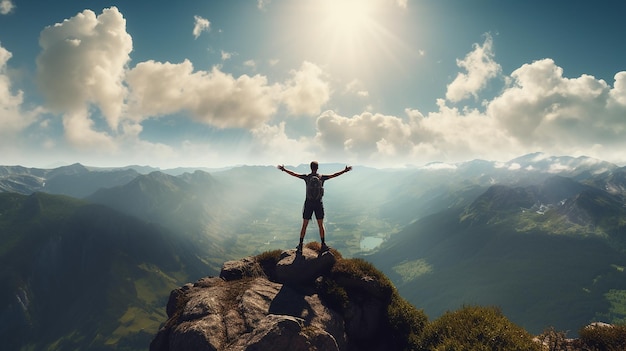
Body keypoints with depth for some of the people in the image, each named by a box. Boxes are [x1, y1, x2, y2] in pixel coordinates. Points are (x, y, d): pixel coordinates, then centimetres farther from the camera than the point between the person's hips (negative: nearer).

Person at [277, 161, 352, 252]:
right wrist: (345, 170, 12)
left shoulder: (306, 177, -5)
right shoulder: (322, 177, -4)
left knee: (304, 225, 8)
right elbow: (334, 175, 3)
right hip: (318, 204, 0)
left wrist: (284, 169, 16)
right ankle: (323, 245, 10)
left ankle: (300, 245, 12)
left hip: (308, 204, 0)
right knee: (321, 225, 8)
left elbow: (294, 174, 4)